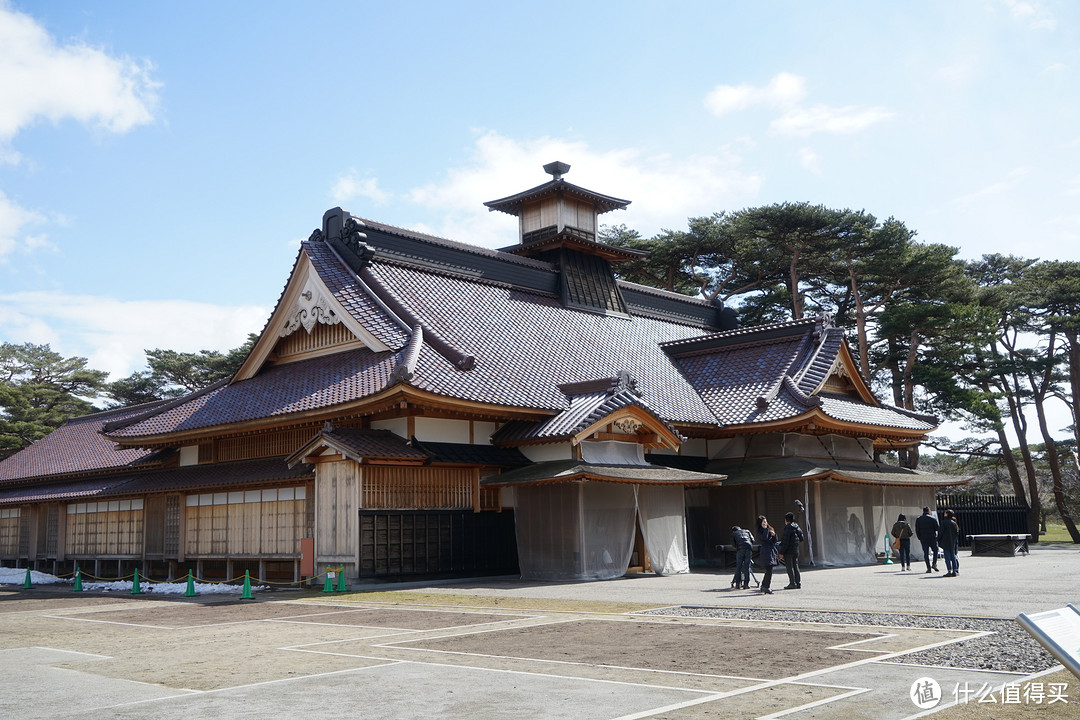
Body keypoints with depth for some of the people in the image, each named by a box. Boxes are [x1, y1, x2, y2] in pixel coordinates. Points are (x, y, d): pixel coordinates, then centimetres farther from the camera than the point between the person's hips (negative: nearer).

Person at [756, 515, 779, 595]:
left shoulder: (769, 530, 17)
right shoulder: (759, 531, -3)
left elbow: (775, 541, 16)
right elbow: (764, 537, -22)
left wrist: (774, 535, -3)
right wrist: (766, 529, -13)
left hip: (771, 551, 8)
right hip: (765, 553, -7)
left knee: (768, 571, 12)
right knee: (769, 571, -13)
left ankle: (763, 587, 21)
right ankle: (767, 588, -8)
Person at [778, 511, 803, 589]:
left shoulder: (788, 528, -16)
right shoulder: (797, 527, 9)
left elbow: (785, 542, -18)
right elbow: (801, 539, 17)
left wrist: (781, 553, -16)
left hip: (788, 551, -8)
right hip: (796, 550, 8)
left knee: (789, 567, -3)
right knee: (795, 567, 13)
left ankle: (792, 583, -4)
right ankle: (798, 583, 14)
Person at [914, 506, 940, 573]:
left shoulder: (918, 519, 5)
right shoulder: (933, 518, -3)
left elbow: (917, 530, 3)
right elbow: (937, 528, -5)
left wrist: (919, 538, 10)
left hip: (923, 538, 2)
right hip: (932, 538, -2)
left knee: (926, 553, 3)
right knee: (935, 551, 14)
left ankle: (928, 567, -3)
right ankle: (934, 564, -3)